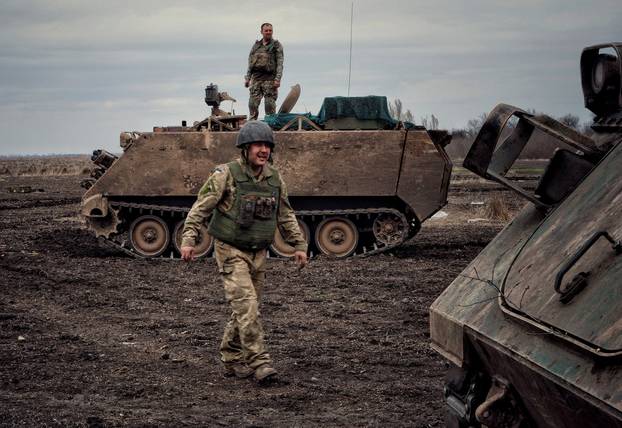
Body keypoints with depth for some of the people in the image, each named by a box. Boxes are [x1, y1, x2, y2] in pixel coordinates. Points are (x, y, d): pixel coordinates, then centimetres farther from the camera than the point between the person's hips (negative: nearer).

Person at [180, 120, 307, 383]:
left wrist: (299, 245, 13)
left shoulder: (274, 178, 5)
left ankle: (231, 360, 24)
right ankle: (259, 362, -15)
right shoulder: (226, 174, -12)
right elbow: (201, 207, -11)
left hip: (258, 253, 6)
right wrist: (188, 239, -19)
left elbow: (285, 215, 16)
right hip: (231, 252, -6)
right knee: (246, 305, -16)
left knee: (246, 309, 10)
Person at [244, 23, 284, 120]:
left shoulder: (276, 45, 5)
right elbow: (250, 63, 21)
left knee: (269, 104, -5)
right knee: (253, 103, -3)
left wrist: (277, 79, -14)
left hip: (269, 78, -4)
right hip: (256, 78, 4)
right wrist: (247, 78, 13)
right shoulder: (256, 45, 19)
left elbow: (279, 64, -3)